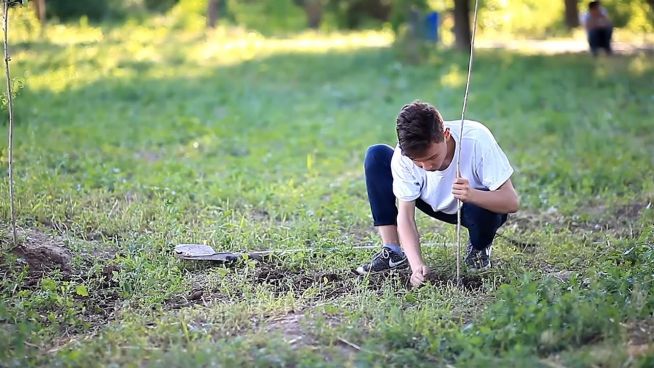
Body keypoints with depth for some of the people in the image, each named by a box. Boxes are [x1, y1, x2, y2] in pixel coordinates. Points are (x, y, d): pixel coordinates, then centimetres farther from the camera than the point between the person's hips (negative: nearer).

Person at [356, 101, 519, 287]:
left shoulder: (476, 139, -34)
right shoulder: (404, 154, -27)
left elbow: (511, 202, -33)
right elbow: (405, 215, -24)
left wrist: (472, 195, -53)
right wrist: (417, 264, -39)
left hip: (479, 203, -2)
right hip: (438, 205, 3)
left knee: (481, 208, -41)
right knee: (376, 156, -17)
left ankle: (479, 248, -3)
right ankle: (392, 252, -11)